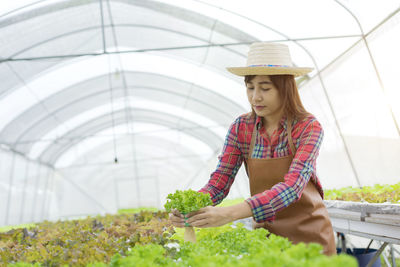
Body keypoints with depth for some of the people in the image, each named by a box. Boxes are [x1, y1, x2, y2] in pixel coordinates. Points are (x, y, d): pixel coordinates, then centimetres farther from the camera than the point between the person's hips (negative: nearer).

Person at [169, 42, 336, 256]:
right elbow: (219, 181, -9)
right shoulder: (241, 128, -5)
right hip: (266, 231, 3)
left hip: (308, 232, -2)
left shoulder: (309, 127, -16)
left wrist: (231, 213, -42)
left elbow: (292, 186, -29)